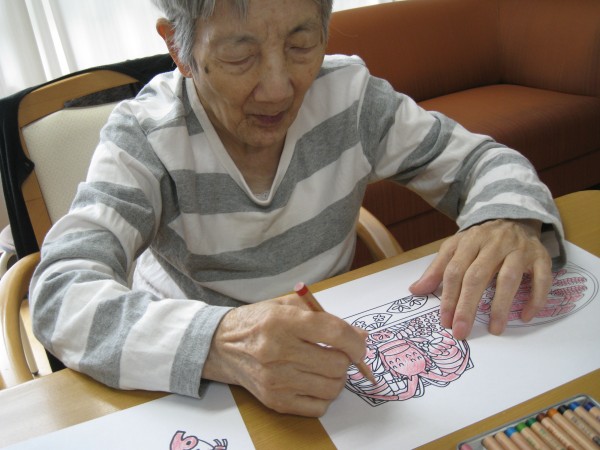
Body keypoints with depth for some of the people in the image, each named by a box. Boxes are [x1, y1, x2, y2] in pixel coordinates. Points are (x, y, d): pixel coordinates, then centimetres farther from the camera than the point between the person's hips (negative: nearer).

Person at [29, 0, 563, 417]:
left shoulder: (348, 94, -12)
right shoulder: (143, 136, -19)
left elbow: (479, 158, -5)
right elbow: (60, 294, -30)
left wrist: (507, 217, -28)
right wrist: (216, 344, -49)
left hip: (329, 347, 3)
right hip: (192, 380, -2)